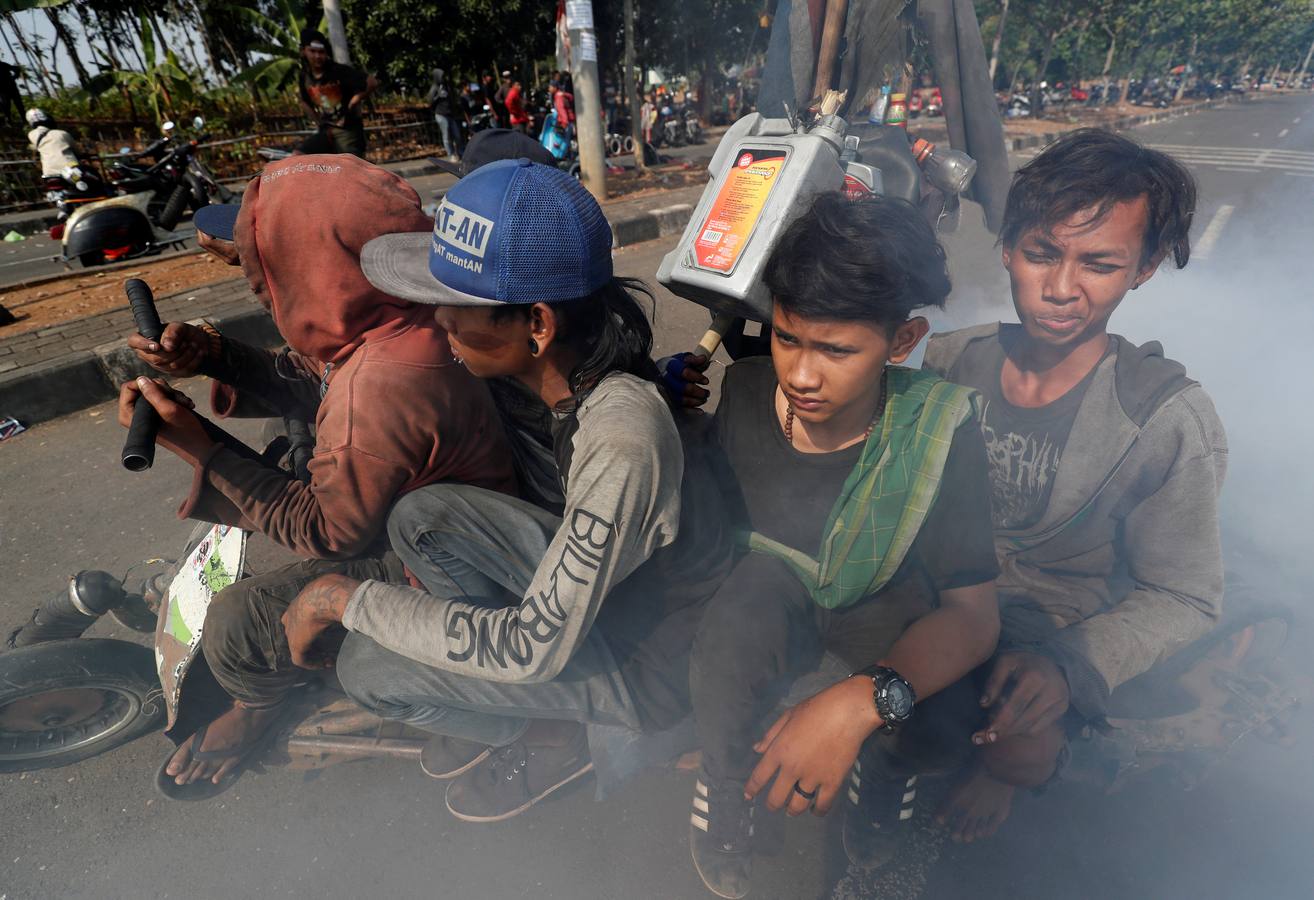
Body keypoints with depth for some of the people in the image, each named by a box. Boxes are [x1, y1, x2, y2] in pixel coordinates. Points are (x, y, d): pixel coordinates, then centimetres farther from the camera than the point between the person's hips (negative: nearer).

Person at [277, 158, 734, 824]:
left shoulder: (622, 445, -37)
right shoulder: (577, 371, -13)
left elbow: (532, 648, -30)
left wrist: (348, 599, -19)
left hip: (648, 666, -7)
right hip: (591, 577, 7)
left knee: (366, 668, -13)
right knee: (421, 517, -10)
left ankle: (550, 739, 12)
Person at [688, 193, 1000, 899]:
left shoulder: (938, 427, -26)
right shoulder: (743, 391, -21)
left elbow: (973, 612, -26)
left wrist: (861, 701, -43)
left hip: (889, 607, 0)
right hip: (776, 584, 1)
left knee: (946, 724, -29)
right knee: (743, 614, -35)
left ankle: (884, 769, 10)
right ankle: (723, 782, -2)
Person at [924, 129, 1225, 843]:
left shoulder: (1171, 421, -15)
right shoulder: (951, 360, -7)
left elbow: (1184, 597, -8)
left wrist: (1067, 664, -24)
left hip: (1045, 640, -2)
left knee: (1025, 745, -30)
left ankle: (989, 762, 9)